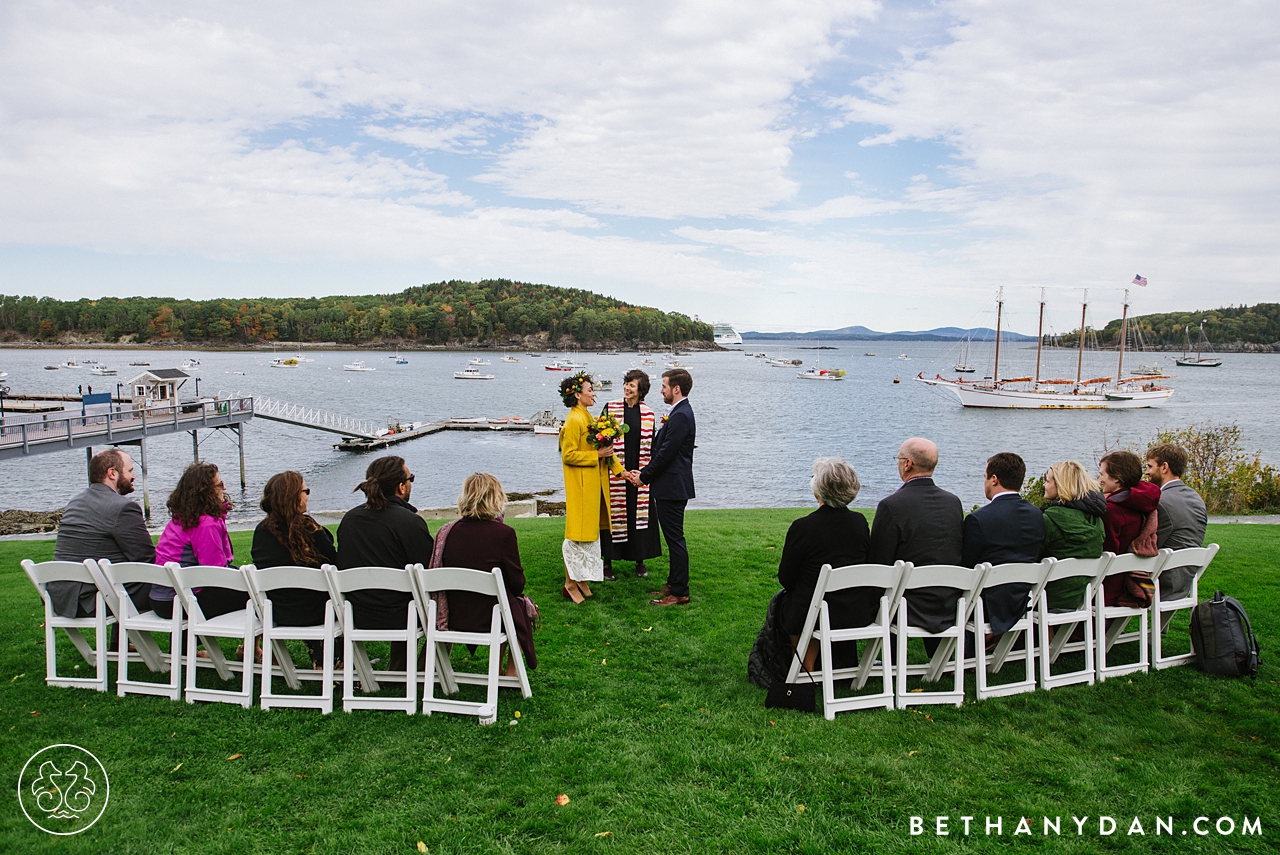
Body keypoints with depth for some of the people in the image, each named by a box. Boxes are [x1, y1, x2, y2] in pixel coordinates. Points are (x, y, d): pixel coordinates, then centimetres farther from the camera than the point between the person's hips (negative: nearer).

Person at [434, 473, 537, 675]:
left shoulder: (447, 531, -5)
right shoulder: (503, 533, -17)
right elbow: (517, 584, -9)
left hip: (453, 618, 5)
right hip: (490, 619, -4)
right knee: (522, 605, 27)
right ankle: (511, 673, 30)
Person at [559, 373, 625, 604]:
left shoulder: (586, 417, 13)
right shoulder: (574, 420, -15)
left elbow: (600, 447, 17)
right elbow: (568, 455, -19)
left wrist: (619, 469, 12)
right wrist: (597, 455, -18)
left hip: (593, 485, 10)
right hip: (580, 486, -9)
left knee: (590, 532, 13)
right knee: (578, 533, -4)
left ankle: (582, 580, 22)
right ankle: (570, 583, 5)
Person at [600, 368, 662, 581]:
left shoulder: (648, 413, 6)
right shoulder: (611, 408, 1)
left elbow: (651, 444, 8)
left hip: (639, 472, 2)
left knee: (640, 514, 6)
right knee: (614, 513, 2)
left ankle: (640, 561, 19)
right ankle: (608, 562, 12)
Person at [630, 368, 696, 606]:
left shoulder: (680, 416, -18)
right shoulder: (680, 413, 15)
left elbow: (666, 453, -20)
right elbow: (662, 450, 17)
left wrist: (644, 477, -9)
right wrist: (644, 472, 10)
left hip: (672, 488, -11)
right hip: (669, 486, 11)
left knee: (675, 539, -4)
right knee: (673, 538, 16)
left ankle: (680, 593, 3)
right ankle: (674, 584, 26)